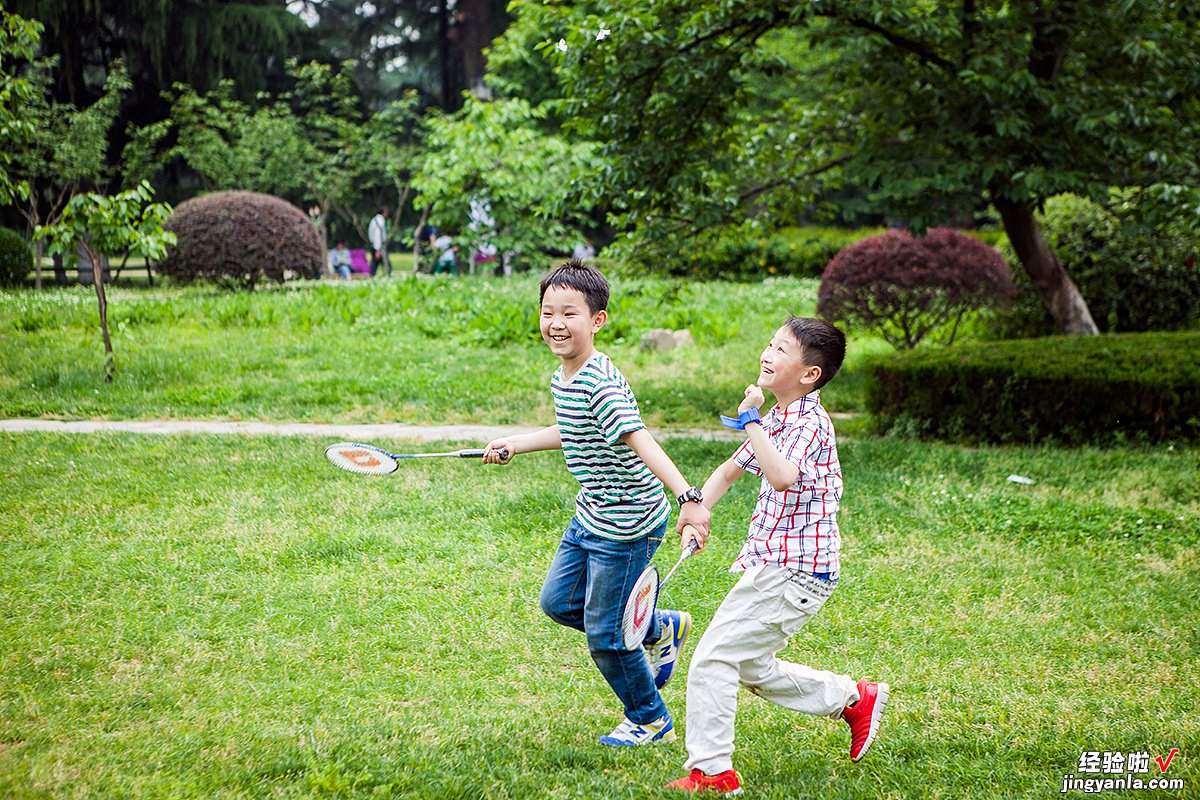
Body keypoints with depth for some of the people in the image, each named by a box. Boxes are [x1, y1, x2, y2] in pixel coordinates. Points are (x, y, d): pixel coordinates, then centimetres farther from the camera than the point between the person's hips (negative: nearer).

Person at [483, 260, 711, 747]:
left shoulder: (600, 384, -26)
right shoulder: (563, 378, 3)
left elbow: (641, 443, -37)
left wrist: (688, 498, -47)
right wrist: (513, 445, 27)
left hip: (626, 526, -9)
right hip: (590, 517, 10)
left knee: (604, 633, 1)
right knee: (558, 601, 20)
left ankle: (650, 721, 24)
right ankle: (662, 630, 35)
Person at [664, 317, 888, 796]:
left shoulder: (808, 423, -18)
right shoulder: (776, 420, 13)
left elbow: (782, 476, -38)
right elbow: (732, 469, 22)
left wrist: (750, 420, -31)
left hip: (796, 573, -10)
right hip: (774, 566, 10)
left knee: (712, 658, -10)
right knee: (753, 669, 21)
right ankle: (854, 699, 31)